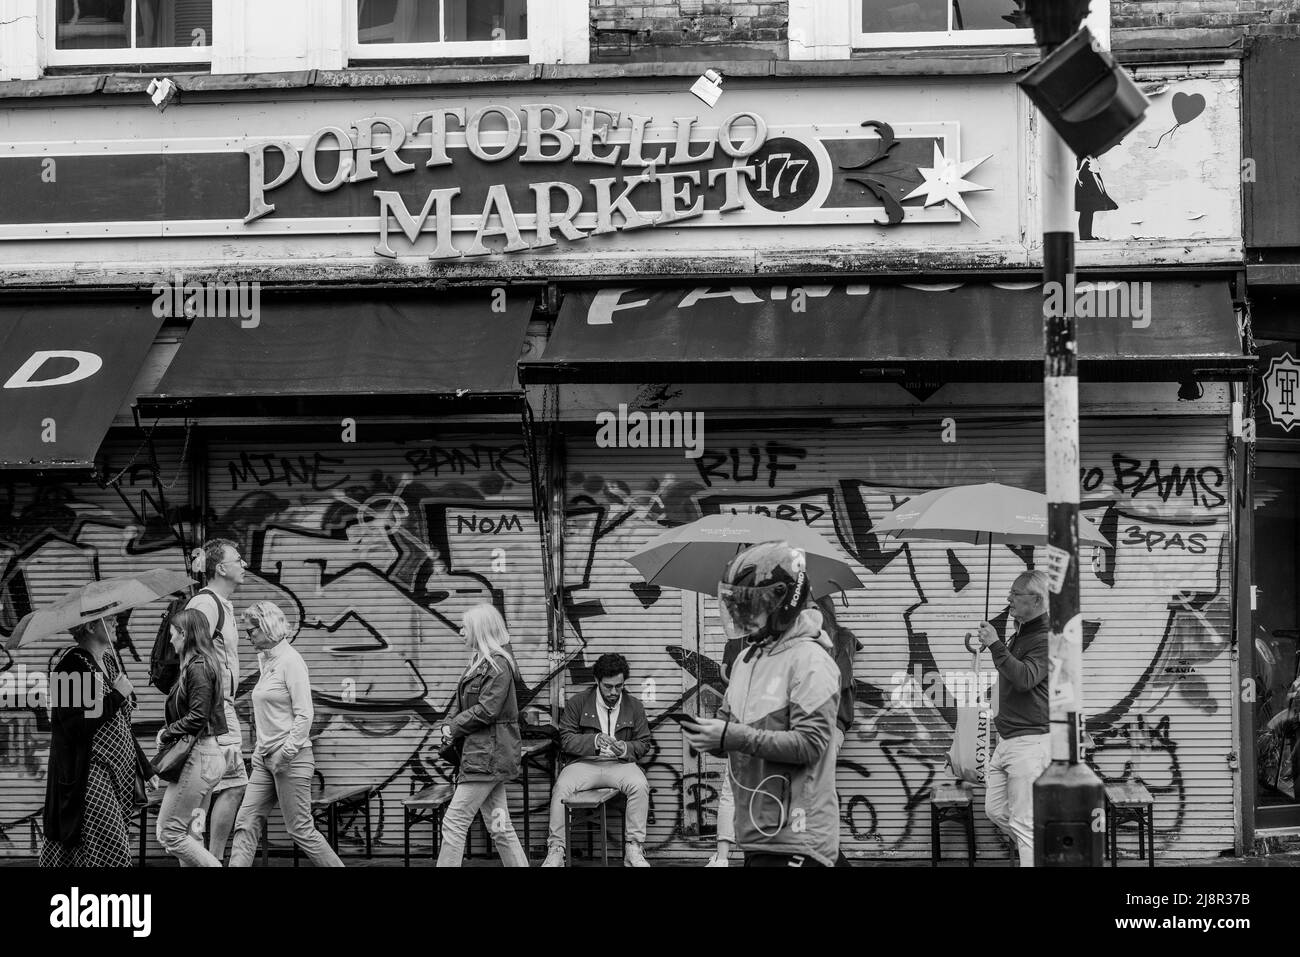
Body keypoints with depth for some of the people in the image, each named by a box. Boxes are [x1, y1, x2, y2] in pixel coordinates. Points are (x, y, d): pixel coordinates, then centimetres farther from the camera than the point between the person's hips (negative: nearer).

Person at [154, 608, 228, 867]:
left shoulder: (197, 667, -15)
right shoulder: (206, 662, 15)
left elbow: (197, 717, -21)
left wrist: (166, 734, -9)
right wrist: (169, 731, 7)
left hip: (199, 756, -10)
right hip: (210, 754, 10)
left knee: (169, 833, -7)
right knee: (190, 834, 12)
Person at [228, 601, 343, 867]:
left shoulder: (290, 660, -13)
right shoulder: (265, 660, 12)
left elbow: (304, 715, -17)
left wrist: (286, 753, -18)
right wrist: (261, 750, 15)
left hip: (291, 758, -9)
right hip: (265, 759, 9)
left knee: (301, 829, -3)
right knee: (246, 824, 2)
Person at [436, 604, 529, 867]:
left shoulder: (498, 665, -13)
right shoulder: (479, 662, 16)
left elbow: (486, 710, -19)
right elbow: (462, 703, 19)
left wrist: (454, 728, -9)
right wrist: (451, 726, 0)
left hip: (487, 756, -10)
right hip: (485, 754, 10)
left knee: (454, 823, -8)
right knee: (500, 827, 9)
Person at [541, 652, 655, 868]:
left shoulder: (634, 706, 8)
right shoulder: (577, 703, 3)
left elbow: (644, 743, 10)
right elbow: (566, 739, -2)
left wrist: (625, 749, -12)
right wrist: (594, 741, -20)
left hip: (620, 764, 1)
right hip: (584, 763, -1)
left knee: (639, 785, -31)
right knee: (561, 787, -30)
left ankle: (633, 848, -23)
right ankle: (555, 851, -23)